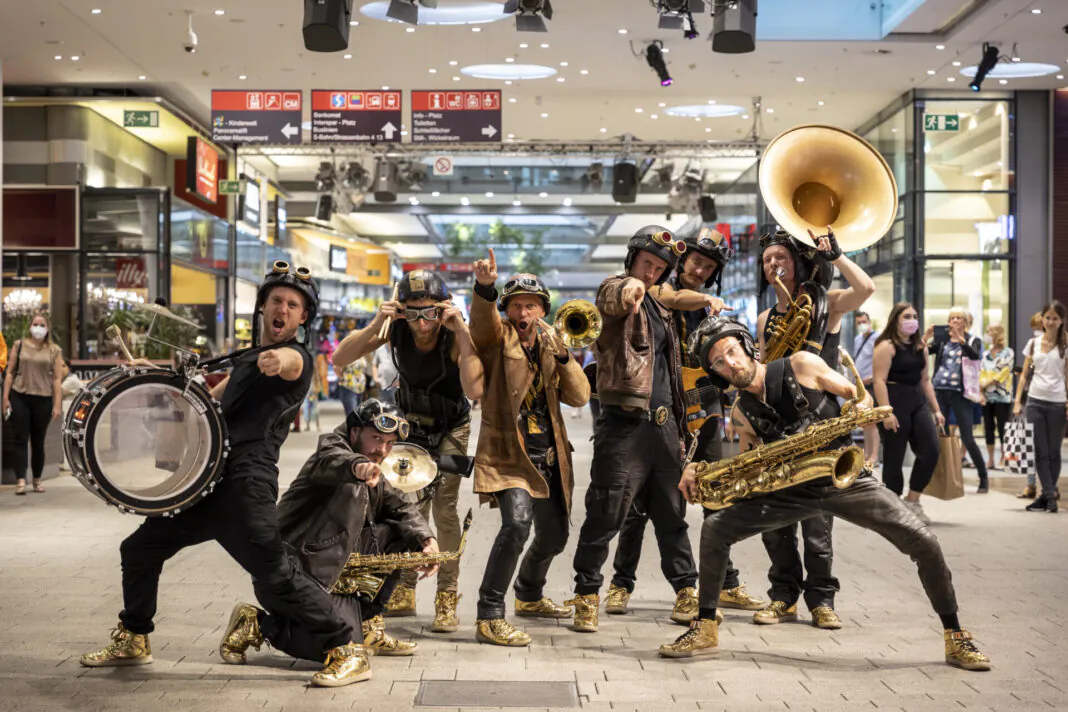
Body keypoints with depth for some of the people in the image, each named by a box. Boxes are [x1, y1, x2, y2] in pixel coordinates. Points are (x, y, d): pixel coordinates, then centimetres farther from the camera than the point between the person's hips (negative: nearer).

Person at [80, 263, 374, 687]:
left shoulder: (298, 357, -4)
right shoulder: (246, 357, 22)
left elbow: (290, 362, -30)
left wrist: (278, 358, -54)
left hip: (246, 485, -9)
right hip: (206, 478, 9)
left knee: (275, 580, -18)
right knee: (139, 549, 17)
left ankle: (347, 651, -6)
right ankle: (133, 641, 36)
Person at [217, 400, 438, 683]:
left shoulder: (376, 480, 15)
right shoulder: (332, 447, -12)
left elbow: (401, 508, 15)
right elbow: (331, 461, -36)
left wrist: (427, 539, -6)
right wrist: (358, 467, -60)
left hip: (330, 569, 9)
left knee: (399, 534, 5)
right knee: (345, 645, -21)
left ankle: (367, 627, 8)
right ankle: (258, 624, -3)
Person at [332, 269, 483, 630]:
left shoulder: (456, 334, -30)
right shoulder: (395, 328, -22)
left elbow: (474, 390, -46)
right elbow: (339, 360, -25)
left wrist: (459, 330, -46)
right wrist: (376, 324, -38)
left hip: (450, 429, -3)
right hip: (411, 425, 3)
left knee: (444, 508, -12)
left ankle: (447, 600, -2)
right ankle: (404, 593, 17)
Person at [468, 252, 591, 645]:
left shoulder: (550, 346, 11)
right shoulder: (498, 337, -2)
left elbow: (579, 397, 0)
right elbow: (483, 320, -27)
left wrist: (562, 355, -15)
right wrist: (485, 286, -47)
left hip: (549, 457, 6)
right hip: (508, 454, -6)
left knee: (554, 536, 18)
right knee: (517, 522, -29)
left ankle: (529, 597, 46)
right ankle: (489, 617, -20)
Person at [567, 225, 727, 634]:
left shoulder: (656, 298, 16)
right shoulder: (615, 288, -5)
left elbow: (676, 298, 38)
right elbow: (618, 298, -29)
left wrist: (708, 300, 20)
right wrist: (631, 289, -50)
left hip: (664, 424, 7)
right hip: (625, 424, -7)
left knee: (672, 515, 14)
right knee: (605, 517, -5)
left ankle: (687, 590, 24)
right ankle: (586, 597, 5)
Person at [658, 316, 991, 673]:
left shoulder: (802, 366, -7)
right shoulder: (742, 413, 2)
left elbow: (861, 397, 0)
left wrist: (858, 409, -24)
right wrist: (699, 472, -7)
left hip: (847, 479, -3)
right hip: (792, 491, 3)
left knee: (923, 542, -18)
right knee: (715, 528, -9)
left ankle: (956, 639, 0)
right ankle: (705, 630, 4)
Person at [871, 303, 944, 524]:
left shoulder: (920, 348, 16)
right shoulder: (887, 347, -7)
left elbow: (925, 380, 20)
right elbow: (879, 380, -15)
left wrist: (936, 410, 15)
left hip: (918, 403, 7)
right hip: (894, 402, -7)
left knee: (931, 450, -6)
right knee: (894, 458, -1)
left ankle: (912, 500, 8)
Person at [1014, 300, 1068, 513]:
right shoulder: (1033, 344, 9)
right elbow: (1025, 375, 11)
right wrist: (1017, 402, 5)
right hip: (1035, 401, 2)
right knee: (1040, 452, 0)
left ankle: (1048, 493, 12)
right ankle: (1050, 495, 3)